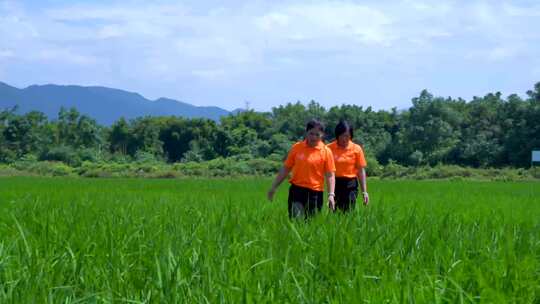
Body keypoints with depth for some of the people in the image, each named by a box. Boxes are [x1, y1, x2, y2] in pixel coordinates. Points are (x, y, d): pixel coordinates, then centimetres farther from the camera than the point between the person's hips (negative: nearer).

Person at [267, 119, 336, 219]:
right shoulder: (297, 147, 4)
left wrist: (331, 195, -13)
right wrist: (274, 187, 10)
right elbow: (285, 169, 10)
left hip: (315, 193, 0)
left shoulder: (326, 151, -1)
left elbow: (330, 175, -2)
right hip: (297, 190, 1)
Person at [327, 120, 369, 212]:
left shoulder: (357, 149, 1)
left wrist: (364, 191, -2)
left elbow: (361, 171, 4)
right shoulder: (329, 148, -2)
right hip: (334, 184, 0)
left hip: (350, 185, 0)